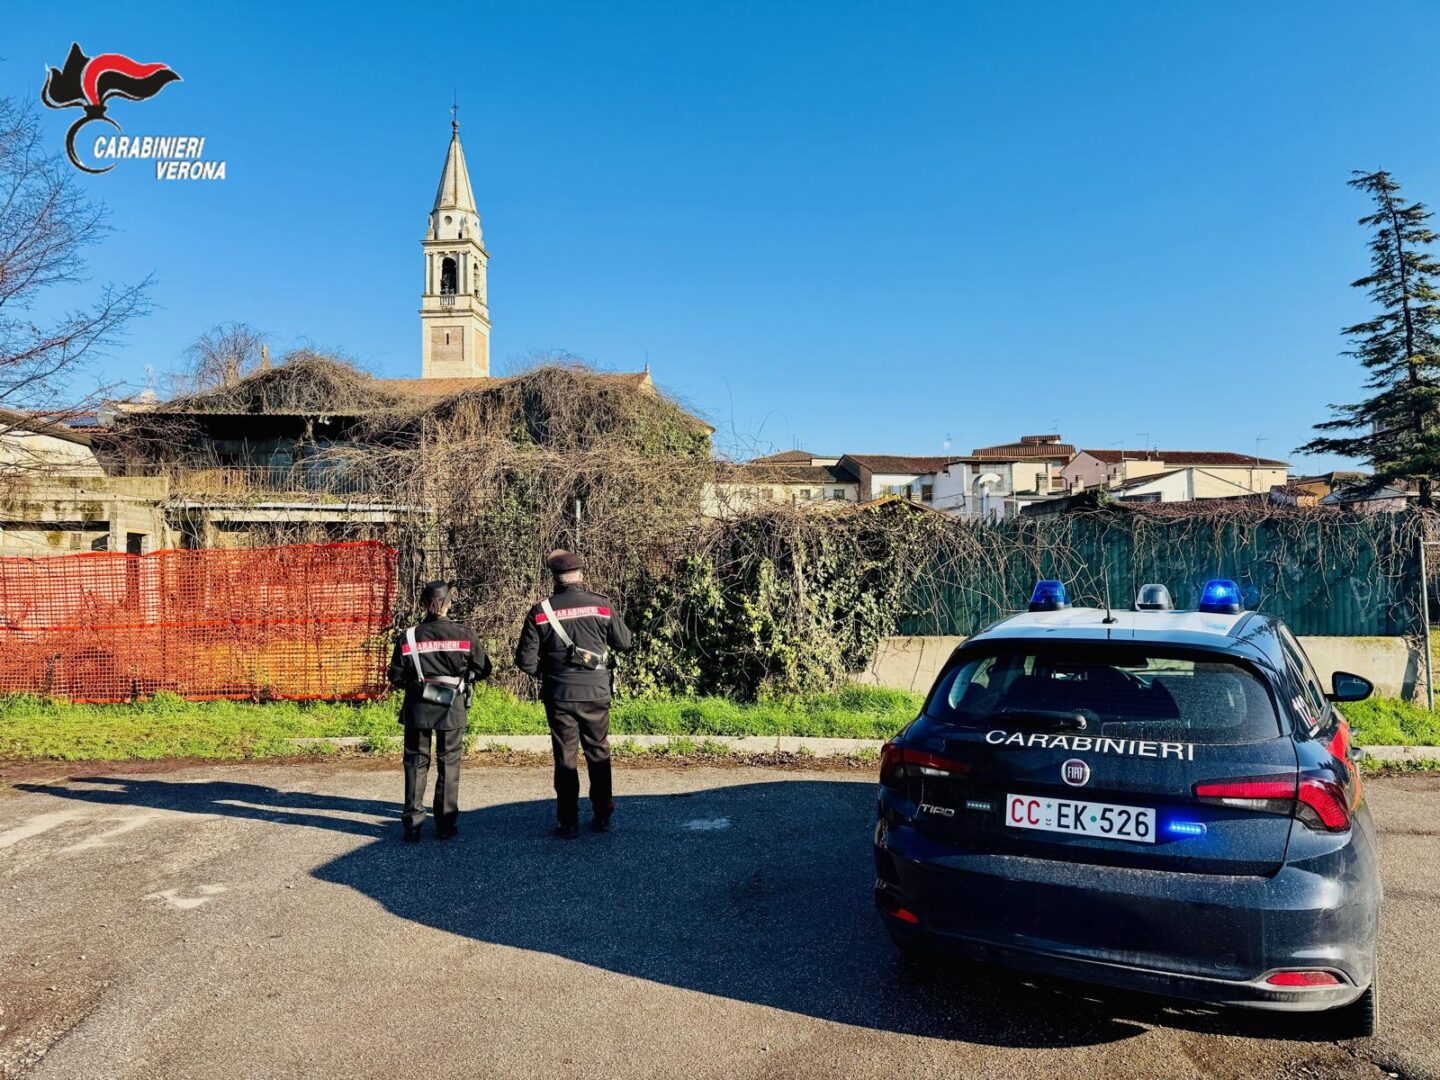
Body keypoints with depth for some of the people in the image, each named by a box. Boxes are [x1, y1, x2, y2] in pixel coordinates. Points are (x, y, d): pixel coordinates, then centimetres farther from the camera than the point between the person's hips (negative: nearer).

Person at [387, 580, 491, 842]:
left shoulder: (408, 638, -7)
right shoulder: (465, 636, -8)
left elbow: (395, 677, -3)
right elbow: (483, 669, 0)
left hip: (417, 709, 1)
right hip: (452, 710, -1)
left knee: (415, 764, 11)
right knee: (448, 764, 10)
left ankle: (412, 825, 12)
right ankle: (446, 824, 13)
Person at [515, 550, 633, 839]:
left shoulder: (540, 612, -7)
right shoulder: (602, 606, -6)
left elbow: (525, 660, -6)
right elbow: (624, 642, 6)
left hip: (559, 696, -1)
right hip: (597, 694, 1)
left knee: (565, 758, 9)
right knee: (599, 754, 15)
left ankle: (568, 823, 12)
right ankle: (602, 817, 23)